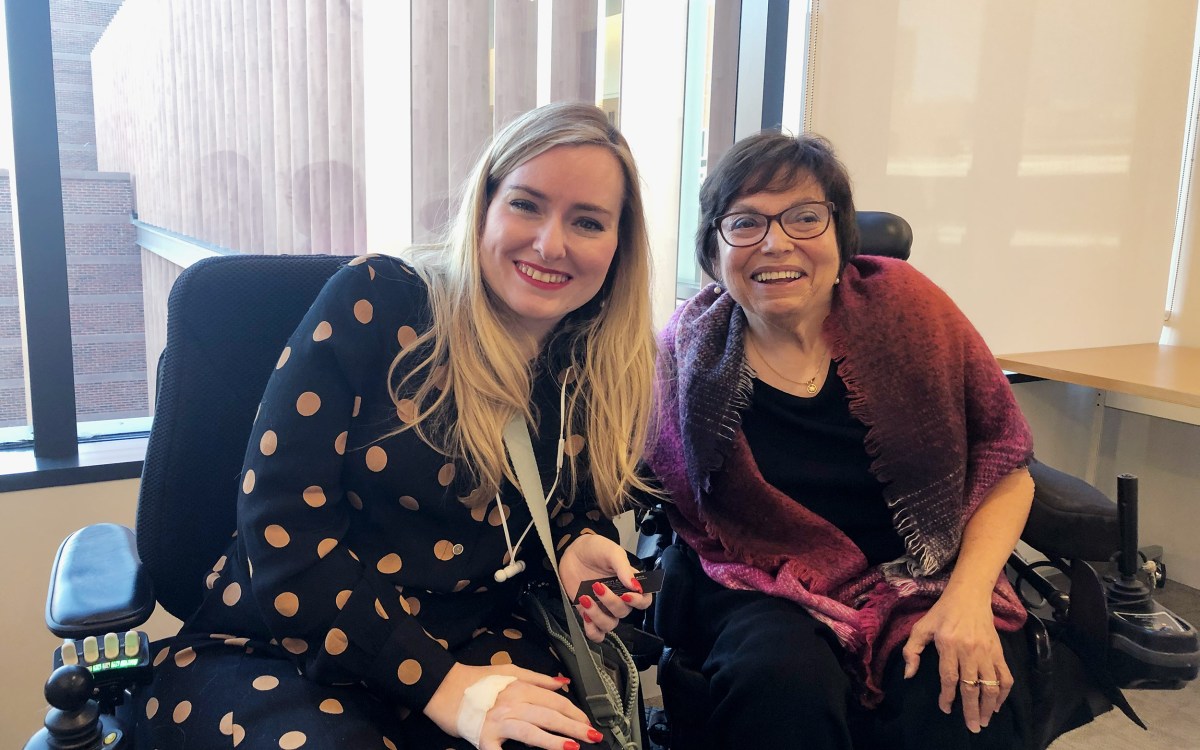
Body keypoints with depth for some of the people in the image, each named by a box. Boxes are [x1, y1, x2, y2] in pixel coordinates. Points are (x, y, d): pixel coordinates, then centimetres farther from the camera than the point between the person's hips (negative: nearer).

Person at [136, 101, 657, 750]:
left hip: (469, 643, 3)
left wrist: (573, 550, -8)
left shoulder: (597, 372, 1)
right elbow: (283, 525, -15)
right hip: (276, 650, -2)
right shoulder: (375, 302, -11)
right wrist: (437, 684, -22)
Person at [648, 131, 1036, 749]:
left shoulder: (903, 303, -6)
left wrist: (968, 598, -12)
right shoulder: (690, 352, -6)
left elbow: (1005, 467, 0)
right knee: (782, 676, -32)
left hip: (927, 587, 2)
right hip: (767, 593, -1)